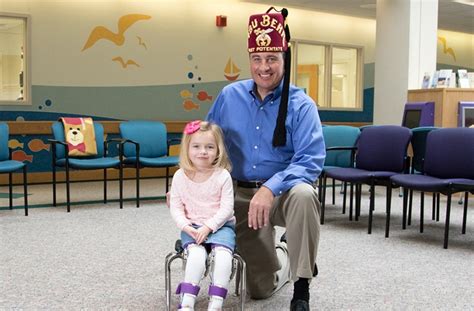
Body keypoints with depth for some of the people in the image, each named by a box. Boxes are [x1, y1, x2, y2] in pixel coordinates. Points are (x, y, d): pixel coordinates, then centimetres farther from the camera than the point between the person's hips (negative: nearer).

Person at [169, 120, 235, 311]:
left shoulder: (223, 175, -7)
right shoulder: (180, 176, 0)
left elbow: (226, 208, -9)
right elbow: (176, 207, 2)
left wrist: (208, 227, -18)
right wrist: (185, 226, -15)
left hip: (220, 226, -1)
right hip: (192, 228, 1)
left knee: (223, 254, -29)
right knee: (197, 254, -29)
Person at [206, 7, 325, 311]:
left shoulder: (301, 104, -11)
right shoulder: (229, 96, 0)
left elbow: (311, 161, -22)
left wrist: (271, 189, -36)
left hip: (283, 192, -3)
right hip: (240, 194, 3)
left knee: (303, 195, -41)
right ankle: (283, 262, 43)